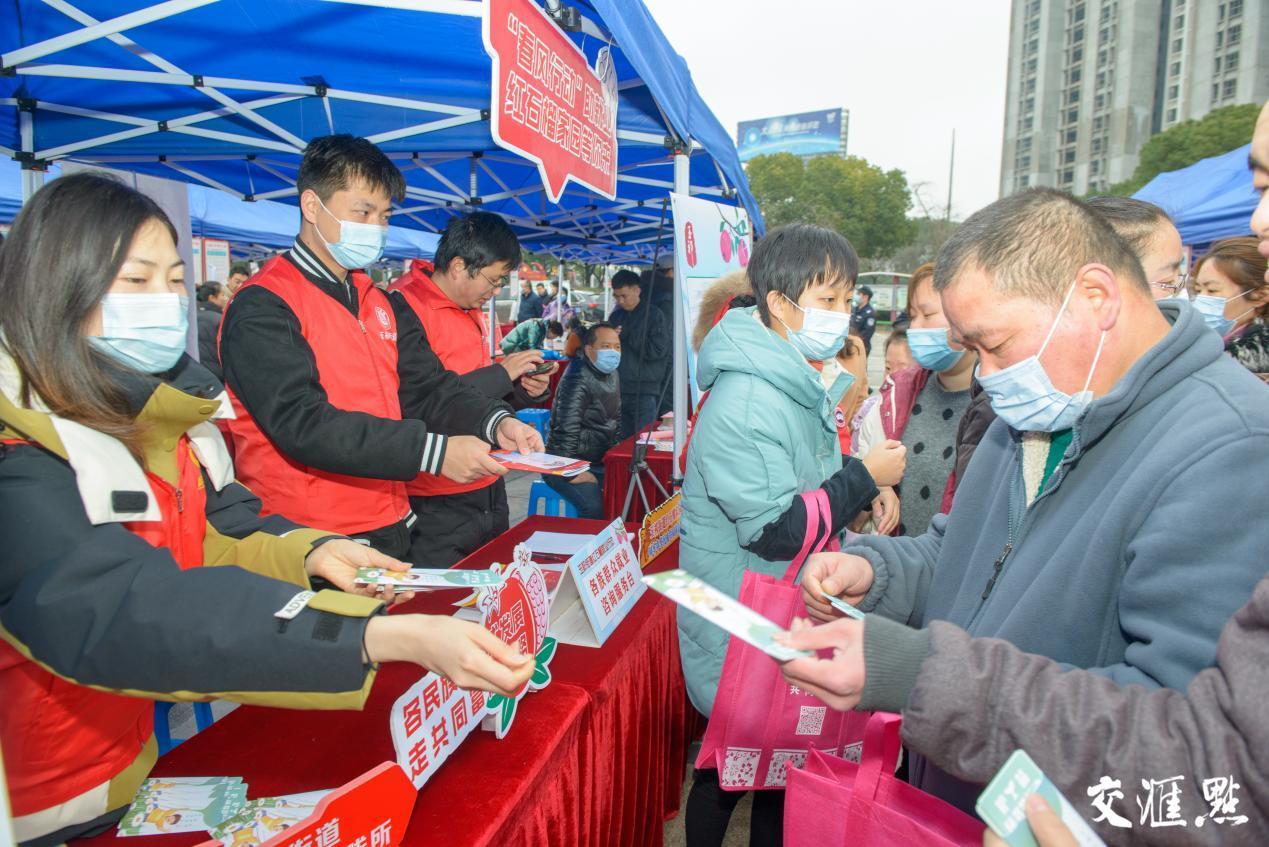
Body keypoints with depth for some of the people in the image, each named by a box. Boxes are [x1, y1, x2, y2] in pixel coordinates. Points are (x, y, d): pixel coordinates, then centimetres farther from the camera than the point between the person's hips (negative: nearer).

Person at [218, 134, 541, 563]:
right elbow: (302, 423, -22)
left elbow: (429, 389, 6)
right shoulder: (261, 309, -12)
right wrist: (433, 451, -28)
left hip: (391, 529, 7)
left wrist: (496, 422, -13)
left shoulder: (383, 305, 12)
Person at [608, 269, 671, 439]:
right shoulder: (615, 316, 13)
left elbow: (658, 350, -14)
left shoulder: (654, 315, -4)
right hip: (618, 389, 5)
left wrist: (627, 335, -9)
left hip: (644, 392, -5)